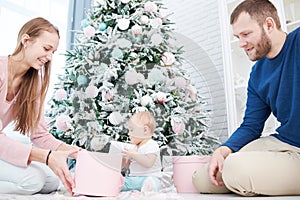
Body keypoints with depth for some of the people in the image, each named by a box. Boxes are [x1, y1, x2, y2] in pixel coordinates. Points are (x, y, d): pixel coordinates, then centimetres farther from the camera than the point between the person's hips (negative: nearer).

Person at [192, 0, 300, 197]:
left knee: (236, 168, -32)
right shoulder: (257, 74, 9)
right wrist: (221, 151, -9)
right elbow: (250, 127, 9)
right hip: (279, 142, 7)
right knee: (202, 178, 3)